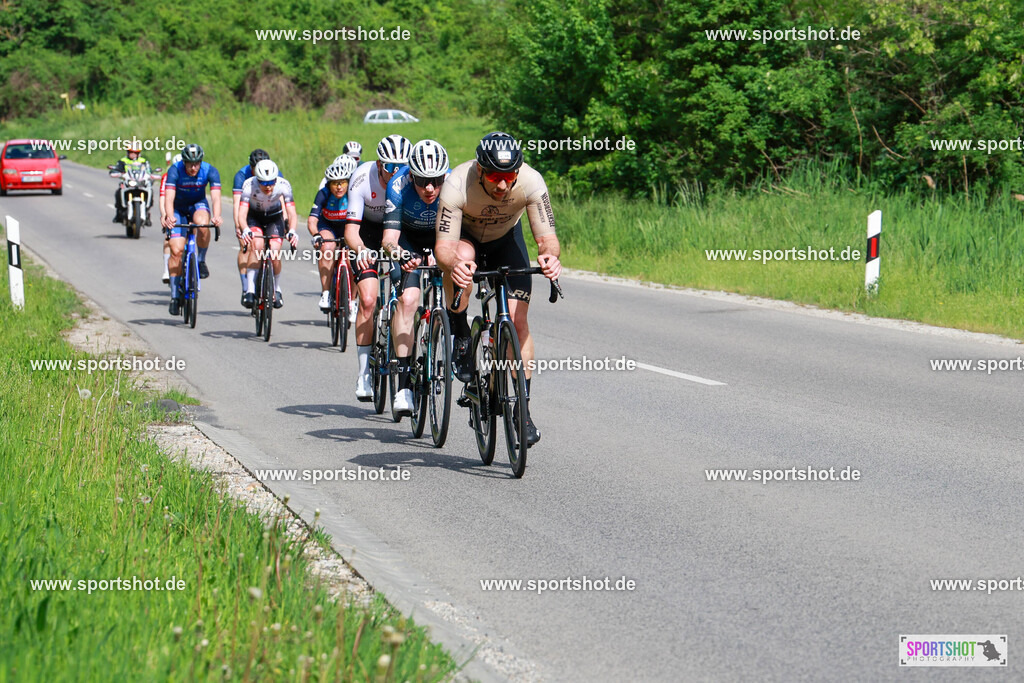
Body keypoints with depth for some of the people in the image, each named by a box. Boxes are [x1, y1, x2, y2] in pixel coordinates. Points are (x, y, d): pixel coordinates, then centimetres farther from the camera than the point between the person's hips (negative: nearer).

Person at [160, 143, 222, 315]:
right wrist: (169, 216, -55)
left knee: (202, 224, -36)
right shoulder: (175, 171, -26)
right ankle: (175, 295, -1)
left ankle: (202, 260, -11)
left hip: (198, 204, 0)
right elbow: (169, 197, -36)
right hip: (178, 209, 0)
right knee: (176, 250, -12)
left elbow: (216, 197, -33)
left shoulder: (210, 171, -23)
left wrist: (216, 216, -53)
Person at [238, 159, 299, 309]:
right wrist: (245, 229, -57)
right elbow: (242, 213, -37)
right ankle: (250, 290, -26)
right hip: (254, 217, -1)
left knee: (275, 253, -18)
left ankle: (277, 289, 8)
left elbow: (291, 212, -32)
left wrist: (292, 231, -50)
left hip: (274, 217, 1)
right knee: (257, 244, -29)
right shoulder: (249, 185, -32)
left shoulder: (283, 185, -29)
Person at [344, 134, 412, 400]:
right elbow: (351, 228, -29)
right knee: (368, 298, -16)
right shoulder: (362, 178, -29)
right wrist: (360, 250, -51)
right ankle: (364, 372, -9)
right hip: (370, 231, -2)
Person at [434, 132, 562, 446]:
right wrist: (454, 263, -61)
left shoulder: (531, 182, -32)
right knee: (461, 257, -38)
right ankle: (460, 335, -13)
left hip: (506, 238, 1)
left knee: (517, 317, -14)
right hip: (466, 236, -1)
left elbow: (547, 238, -31)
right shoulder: (457, 185, -37)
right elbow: (444, 247, -37)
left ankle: (522, 408, -4)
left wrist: (549, 255, -54)